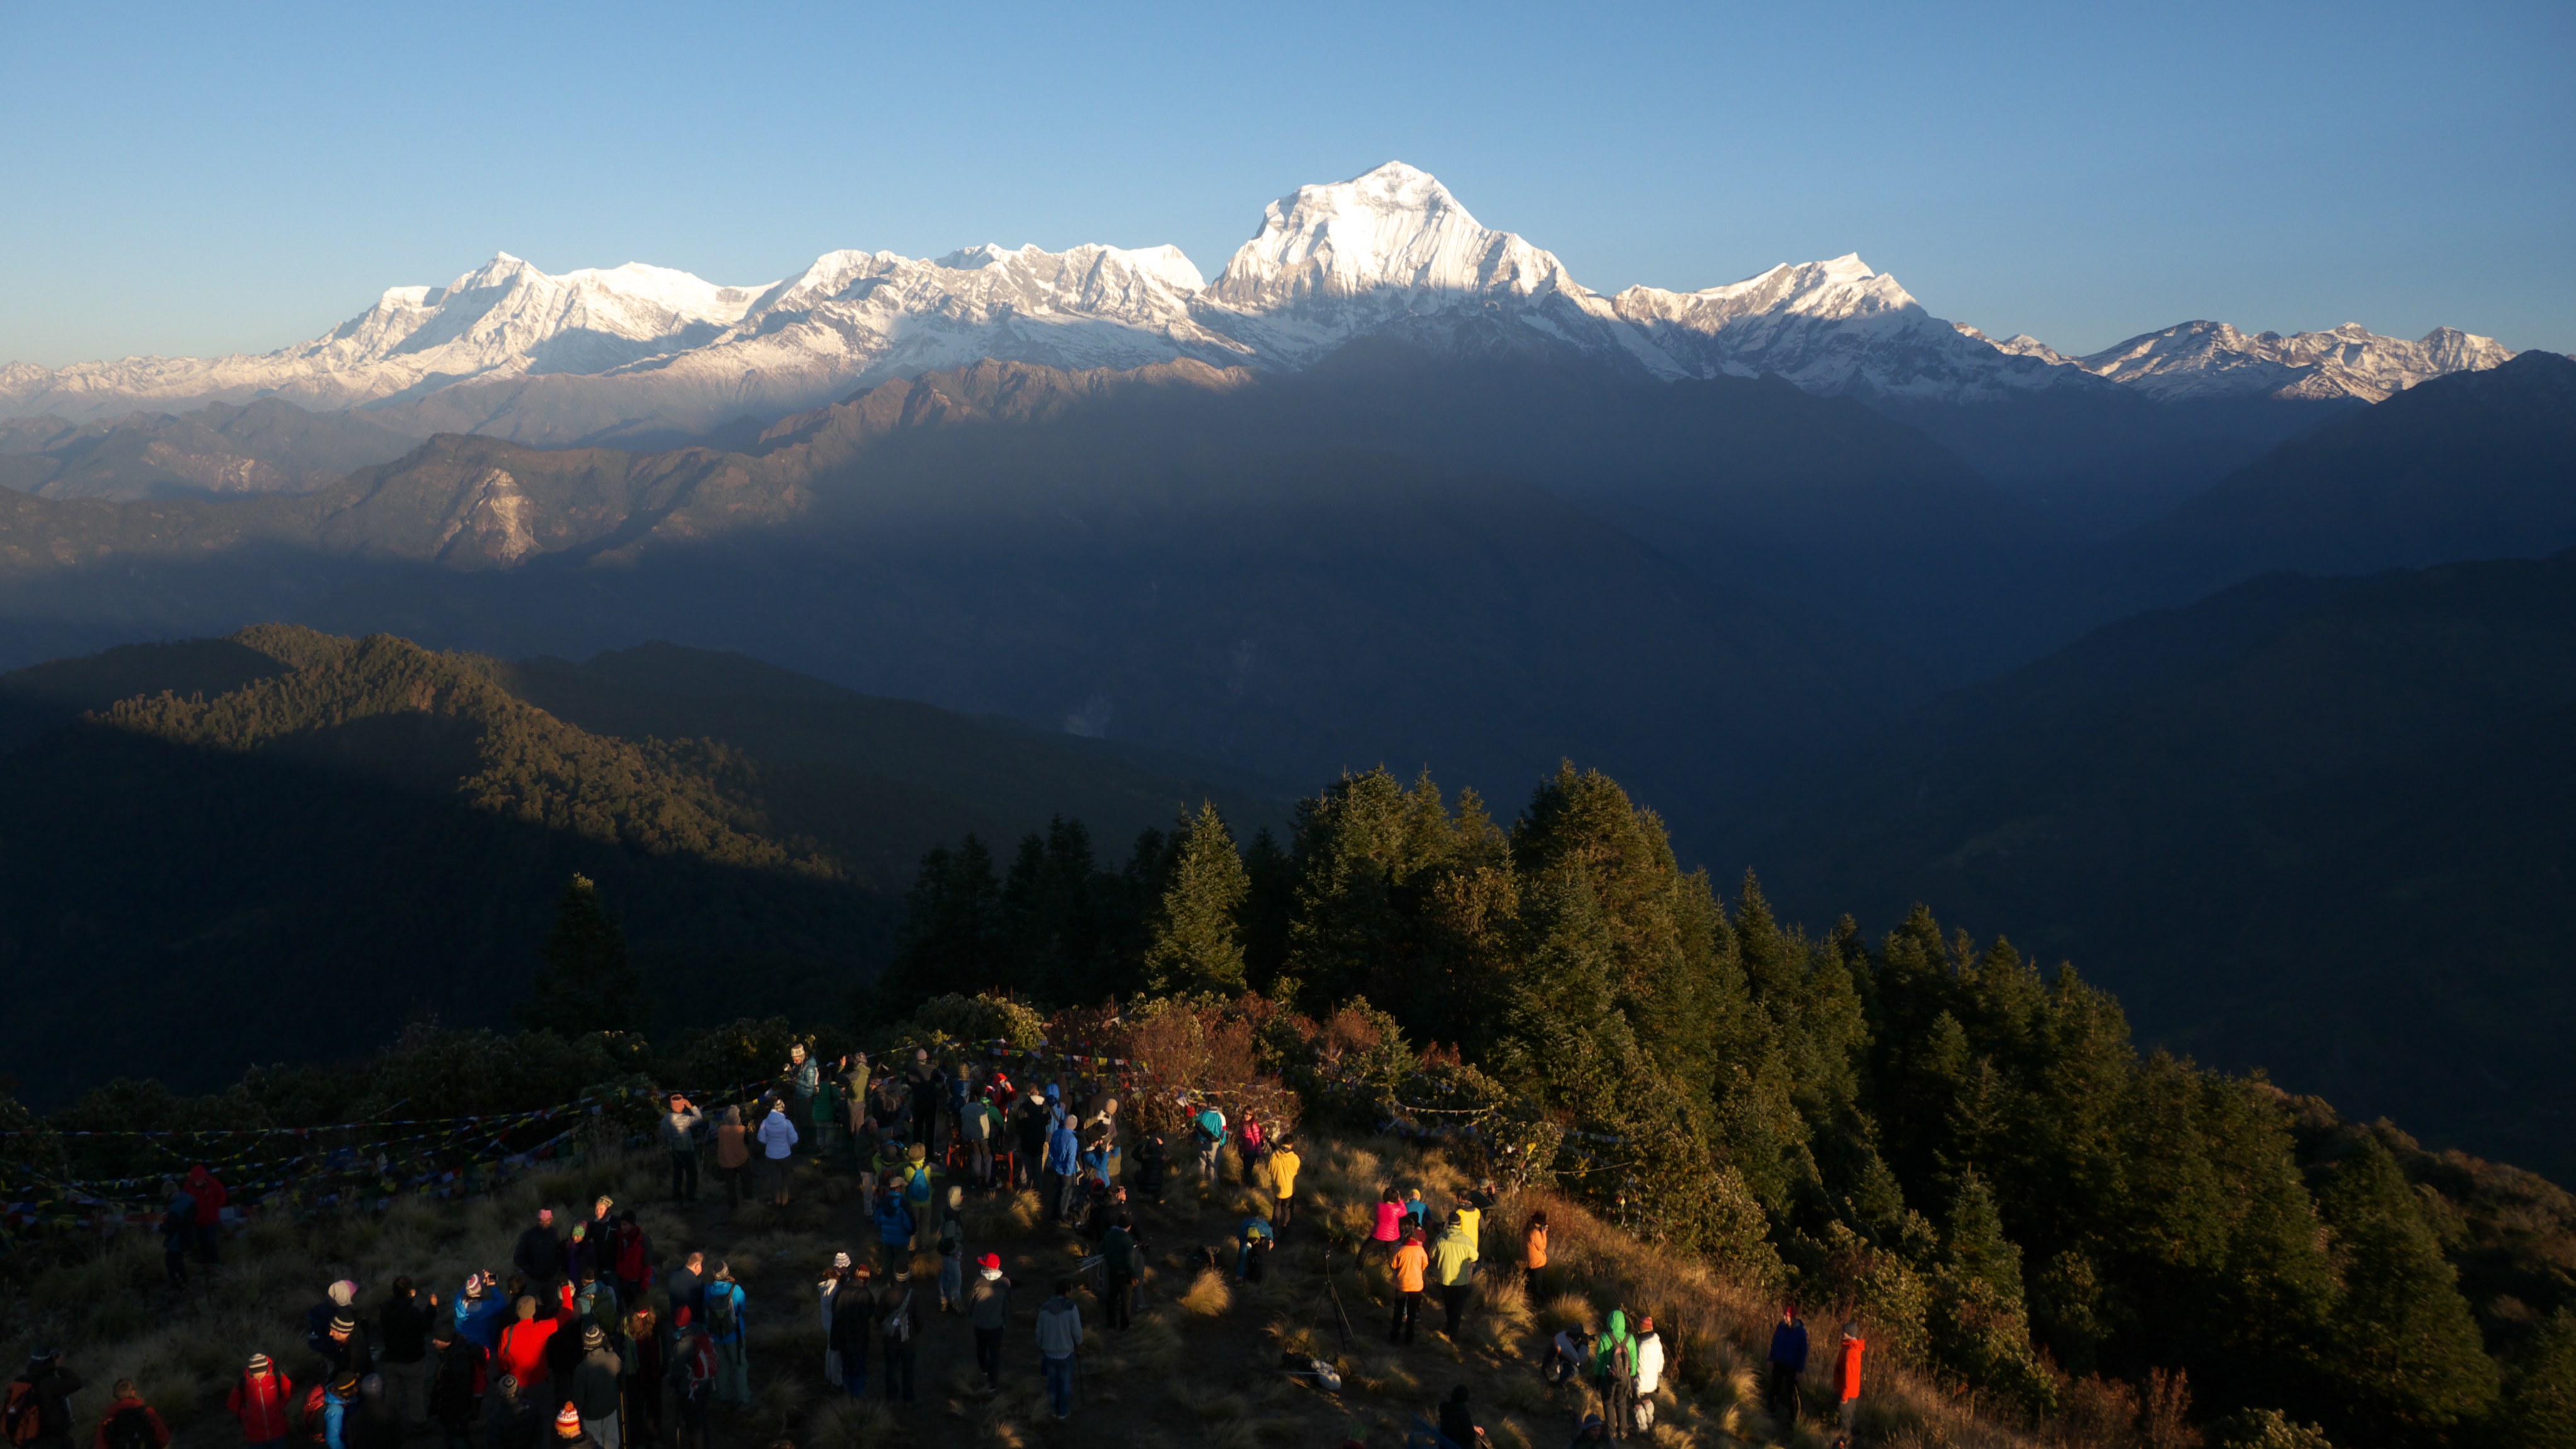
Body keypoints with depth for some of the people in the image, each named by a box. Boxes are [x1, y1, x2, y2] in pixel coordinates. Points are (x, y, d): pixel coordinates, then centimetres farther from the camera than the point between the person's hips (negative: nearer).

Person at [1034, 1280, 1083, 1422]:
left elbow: (1039, 1332, 0)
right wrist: (1079, 1345, 8)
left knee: (1053, 1381, 20)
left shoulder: (1044, 1308, -8)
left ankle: (1054, 1408, 32)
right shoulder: (1071, 1308, -19)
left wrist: (1039, 1350, 14)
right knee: (1065, 1383, 14)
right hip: (1066, 1352, -3)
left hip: (1049, 1352, 3)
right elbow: (1077, 1331, -12)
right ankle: (1063, 1412, 26)